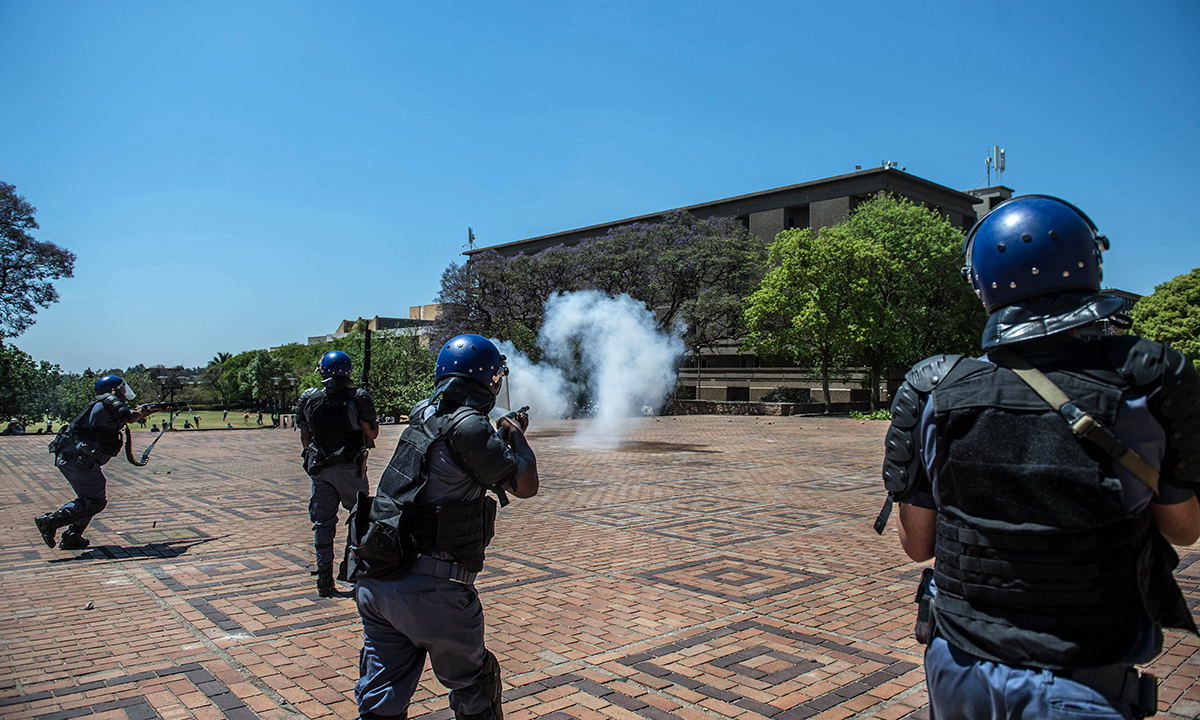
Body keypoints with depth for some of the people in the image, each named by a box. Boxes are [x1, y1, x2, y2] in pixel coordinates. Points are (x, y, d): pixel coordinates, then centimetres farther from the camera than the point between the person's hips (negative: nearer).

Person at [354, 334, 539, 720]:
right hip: (430, 588, -7)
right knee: (474, 688, 16)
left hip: (374, 582, 7)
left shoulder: (422, 416, 10)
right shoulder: (466, 424, -15)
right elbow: (526, 485, -7)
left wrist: (501, 436, 38)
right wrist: (517, 437, 10)